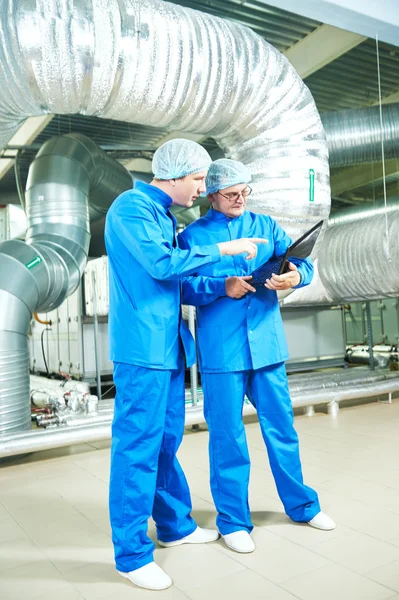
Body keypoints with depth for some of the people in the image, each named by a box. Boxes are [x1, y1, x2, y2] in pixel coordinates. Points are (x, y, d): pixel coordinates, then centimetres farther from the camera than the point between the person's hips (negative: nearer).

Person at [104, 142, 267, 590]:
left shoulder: (164, 215, 18)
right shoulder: (131, 207, -9)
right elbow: (161, 264, -20)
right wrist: (222, 249, -12)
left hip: (168, 346, 9)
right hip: (142, 348, -9)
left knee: (167, 440, 17)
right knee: (138, 446, -3)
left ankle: (174, 526, 32)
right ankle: (131, 554, 10)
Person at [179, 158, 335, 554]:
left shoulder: (266, 226, 12)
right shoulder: (193, 235, 3)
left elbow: (300, 262, 4)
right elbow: (184, 286, -6)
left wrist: (296, 275, -19)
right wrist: (223, 287, -21)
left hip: (267, 344, 3)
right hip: (221, 350, -3)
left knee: (281, 426, 13)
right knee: (227, 435, 5)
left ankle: (301, 505, 34)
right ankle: (232, 520, 23)